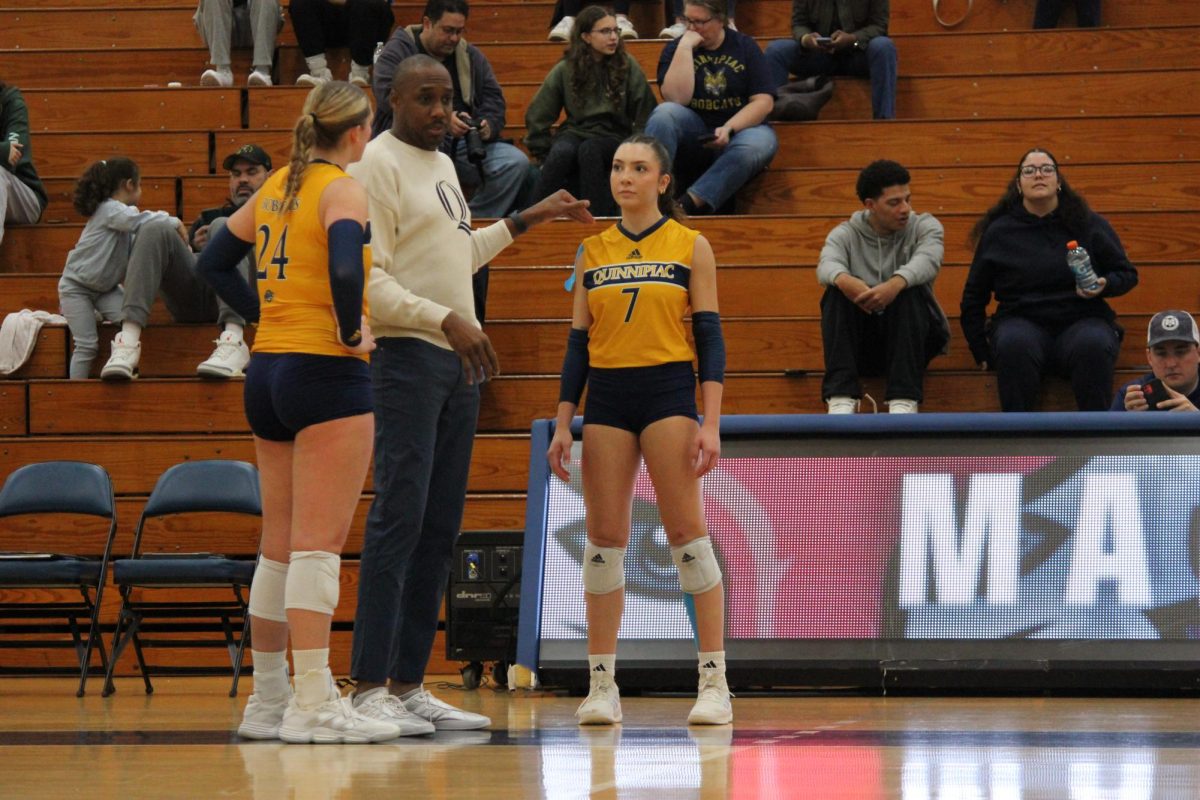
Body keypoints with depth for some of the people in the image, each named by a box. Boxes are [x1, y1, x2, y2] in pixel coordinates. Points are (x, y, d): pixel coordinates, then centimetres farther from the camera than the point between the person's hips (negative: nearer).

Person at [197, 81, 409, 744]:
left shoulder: (277, 186, 13)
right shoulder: (342, 189, -10)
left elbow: (214, 262, 20)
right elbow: (345, 267, -29)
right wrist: (352, 332, -14)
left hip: (268, 367, 8)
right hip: (326, 372, -8)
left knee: (280, 546, 13)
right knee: (319, 544, -9)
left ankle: (267, 700, 18)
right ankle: (314, 706, -12)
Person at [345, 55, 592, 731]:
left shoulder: (443, 164, 19)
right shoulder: (378, 165, -10)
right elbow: (369, 280, -18)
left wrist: (529, 219, 35)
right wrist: (447, 319, -25)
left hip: (459, 359, 9)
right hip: (407, 354, -9)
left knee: (441, 528, 8)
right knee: (400, 517, -14)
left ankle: (409, 683, 12)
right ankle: (369, 687, -15)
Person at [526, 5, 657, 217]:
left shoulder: (628, 66, 0)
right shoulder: (565, 70, 2)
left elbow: (646, 113, 0)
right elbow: (538, 116, 7)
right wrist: (544, 152, 3)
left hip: (613, 135, -1)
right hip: (575, 131, 1)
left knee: (589, 150, -36)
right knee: (562, 152, -34)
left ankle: (598, 219, -40)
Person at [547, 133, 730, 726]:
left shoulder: (690, 247, 2)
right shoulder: (592, 250, 11)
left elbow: (709, 336, -1)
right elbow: (578, 342, 13)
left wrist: (711, 422, -10)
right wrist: (562, 424, 7)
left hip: (668, 393, -3)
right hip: (605, 398, 3)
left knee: (687, 534, -8)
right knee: (603, 541, 1)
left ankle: (714, 683, -5)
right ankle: (602, 686, 5)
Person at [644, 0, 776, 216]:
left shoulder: (744, 46, 3)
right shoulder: (675, 49, 2)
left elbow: (764, 101, -5)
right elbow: (676, 99, -13)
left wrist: (728, 129, -19)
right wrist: (685, 48, -15)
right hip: (692, 134, 0)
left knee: (762, 141, -35)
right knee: (664, 113, -30)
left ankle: (688, 204, -45)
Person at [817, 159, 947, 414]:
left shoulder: (924, 227, 1)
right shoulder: (845, 234, 3)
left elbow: (927, 259, -23)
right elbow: (827, 264, -20)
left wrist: (896, 284, -46)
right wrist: (843, 280, -47)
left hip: (911, 333, -1)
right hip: (859, 335, 1)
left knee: (910, 289, -31)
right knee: (838, 290, -28)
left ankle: (904, 400, -39)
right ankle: (841, 398, -38)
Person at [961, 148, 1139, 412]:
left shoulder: (1090, 224, 10)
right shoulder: (999, 232, 11)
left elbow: (1127, 274, 16)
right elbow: (973, 298, 17)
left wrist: (1104, 286, -7)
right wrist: (981, 352, 8)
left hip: (1082, 320, 0)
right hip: (1022, 321, 0)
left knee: (1093, 345, -37)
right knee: (1015, 345, -37)